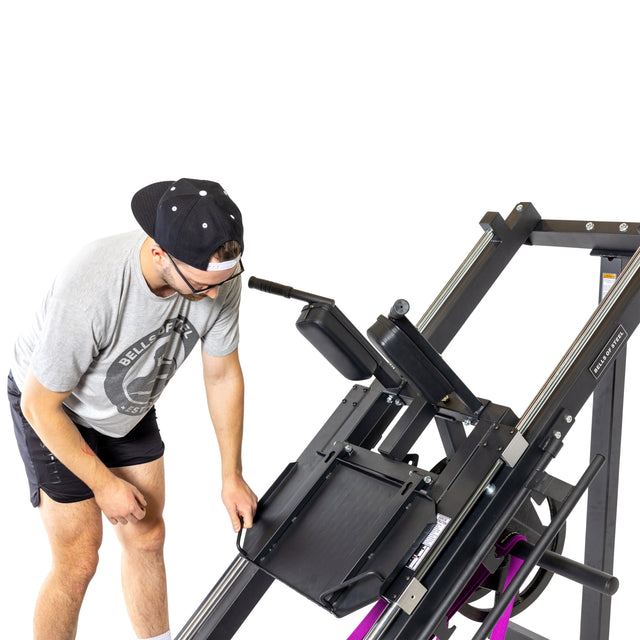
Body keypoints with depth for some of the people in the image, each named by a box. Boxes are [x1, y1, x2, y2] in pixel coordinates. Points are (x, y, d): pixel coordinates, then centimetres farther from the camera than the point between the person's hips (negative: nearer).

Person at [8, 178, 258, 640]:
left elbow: (223, 376, -9)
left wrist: (232, 476, -3)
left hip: (131, 405, 5)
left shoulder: (217, 275, -26)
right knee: (79, 559, -1)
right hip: (55, 409, -4)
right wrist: (104, 484, -17)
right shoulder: (89, 290, -41)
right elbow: (40, 404, -26)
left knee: (147, 539, 12)